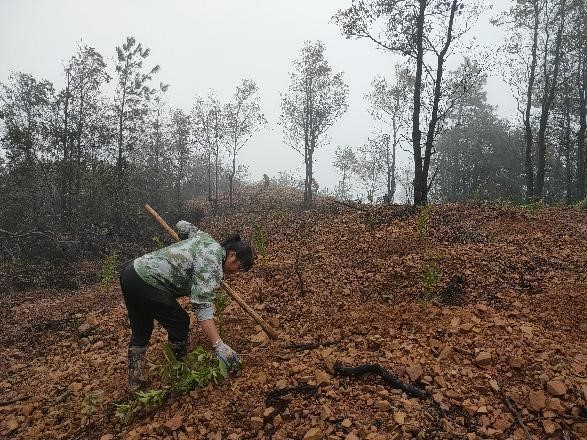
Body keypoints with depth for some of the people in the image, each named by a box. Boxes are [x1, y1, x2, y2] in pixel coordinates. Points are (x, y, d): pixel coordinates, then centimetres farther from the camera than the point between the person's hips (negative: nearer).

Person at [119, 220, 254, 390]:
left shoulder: (206, 238, 12)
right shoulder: (213, 265, -15)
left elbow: (182, 226, 31)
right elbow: (202, 305, -25)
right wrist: (219, 345, -29)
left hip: (131, 271, 10)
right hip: (146, 284, -10)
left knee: (141, 331, 21)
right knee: (179, 323, 8)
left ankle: (134, 382, 30)